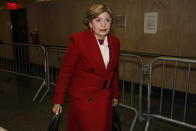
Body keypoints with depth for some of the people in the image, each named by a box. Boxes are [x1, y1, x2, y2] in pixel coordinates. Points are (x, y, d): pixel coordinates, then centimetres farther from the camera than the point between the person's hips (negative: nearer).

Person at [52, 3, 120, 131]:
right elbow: (65, 72, -11)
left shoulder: (115, 41, 0)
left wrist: (115, 95, 18)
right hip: (83, 99, -5)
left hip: (105, 99, 5)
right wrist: (58, 101, -5)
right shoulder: (78, 40, -17)